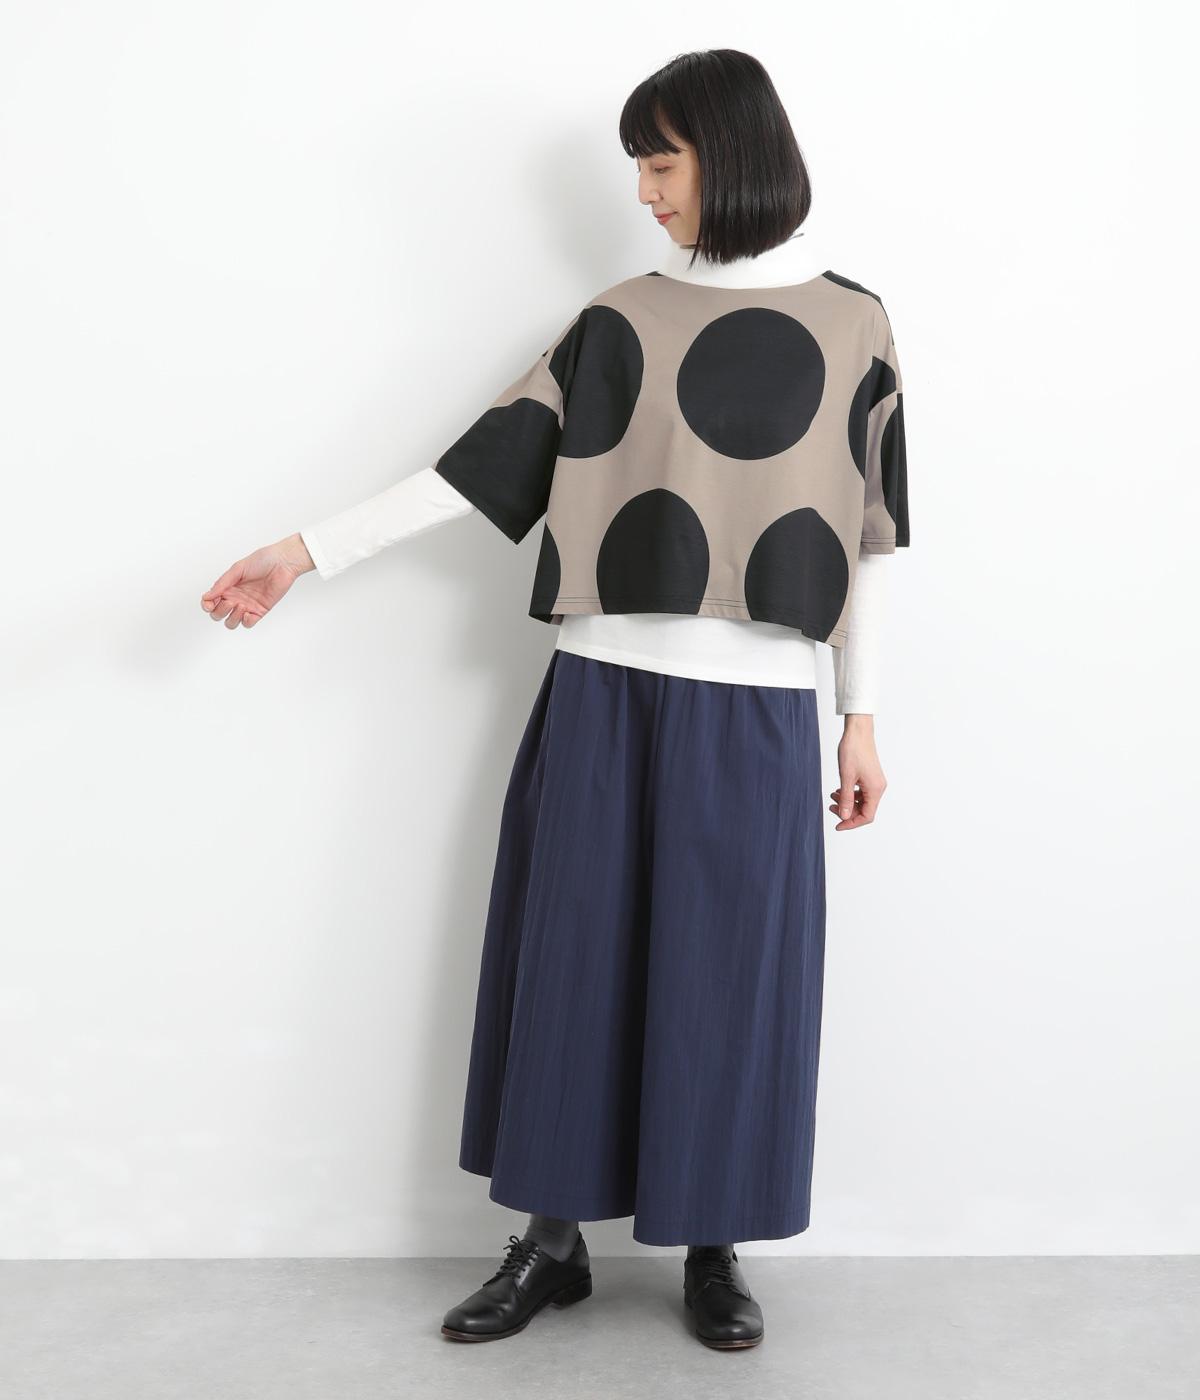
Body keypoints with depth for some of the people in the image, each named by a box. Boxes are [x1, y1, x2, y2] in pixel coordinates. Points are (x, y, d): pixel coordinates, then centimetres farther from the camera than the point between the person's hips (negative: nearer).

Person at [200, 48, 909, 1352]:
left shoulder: (849, 323, 7)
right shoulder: (619, 318, 9)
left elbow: (861, 535, 8)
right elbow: (486, 462, 5)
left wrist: (863, 716, 6)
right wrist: (308, 552, 1)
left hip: (753, 710, -1)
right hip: (602, 694, 2)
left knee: (730, 975, 4)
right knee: (570, 959, 6)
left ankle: (714, 1251, 22)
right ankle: (551, 1239, 21)